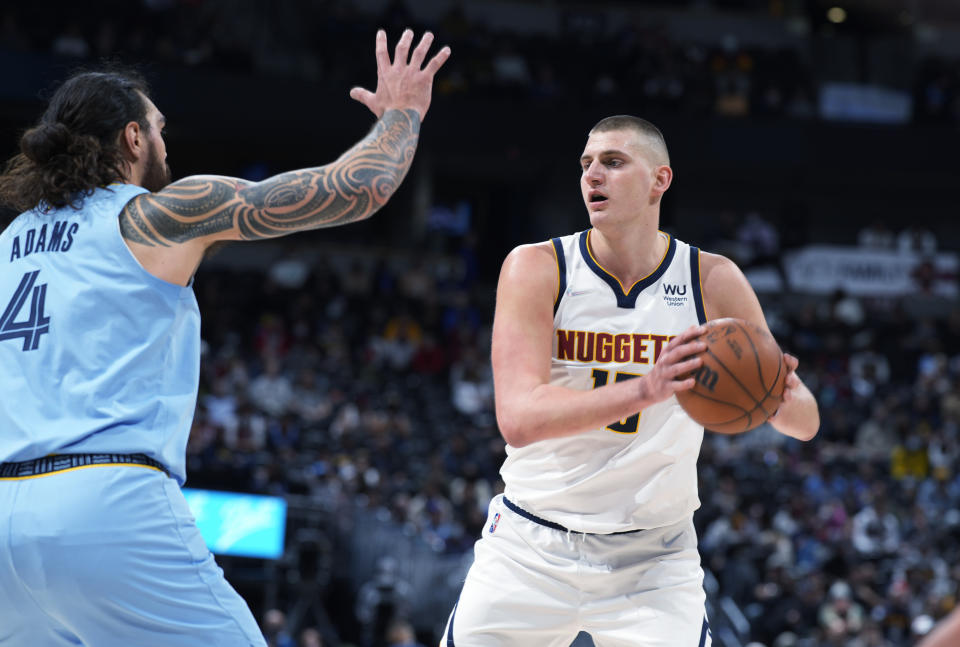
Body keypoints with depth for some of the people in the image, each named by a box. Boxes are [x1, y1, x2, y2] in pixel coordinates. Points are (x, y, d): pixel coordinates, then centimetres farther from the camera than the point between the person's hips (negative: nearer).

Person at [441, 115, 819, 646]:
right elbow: (518, 418, -24)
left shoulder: (712, 282, -5)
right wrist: (646, 390, -40)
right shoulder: (537, 269, -10)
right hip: (532, 548, 0)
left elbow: (806, 422, -1)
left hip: (652, 558, 1)